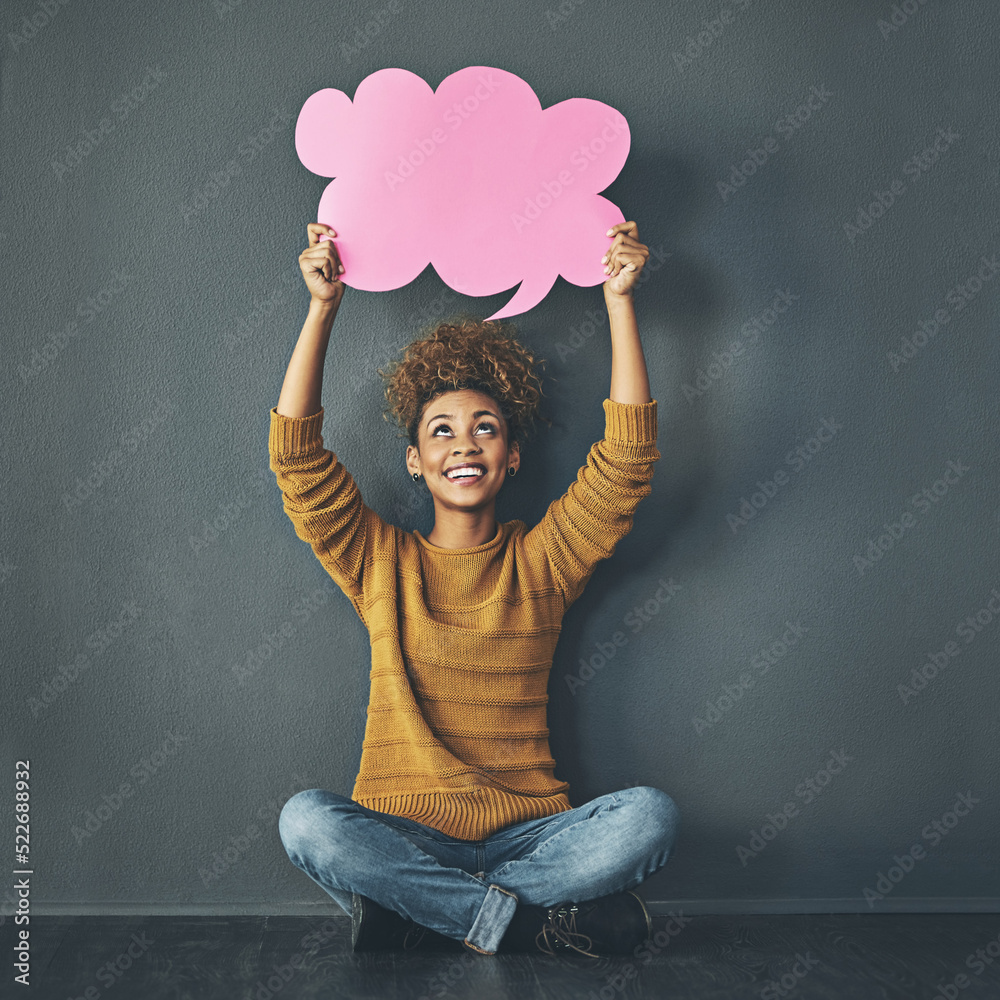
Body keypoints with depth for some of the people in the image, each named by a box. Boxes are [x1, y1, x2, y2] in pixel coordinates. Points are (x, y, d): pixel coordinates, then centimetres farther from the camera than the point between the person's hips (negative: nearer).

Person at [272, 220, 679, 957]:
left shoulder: (542, 560, 6)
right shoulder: (381, 562, 6)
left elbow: (628, 455, -3)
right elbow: (297, 456, -4)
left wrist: (619, 299, -5)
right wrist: (324, 307, -8)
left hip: (526, 834, 1)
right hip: (400, 835, 0)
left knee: (650, 815, -27)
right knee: (305, 820, -31)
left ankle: (413, 913, -16)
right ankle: (534, 921, -20)